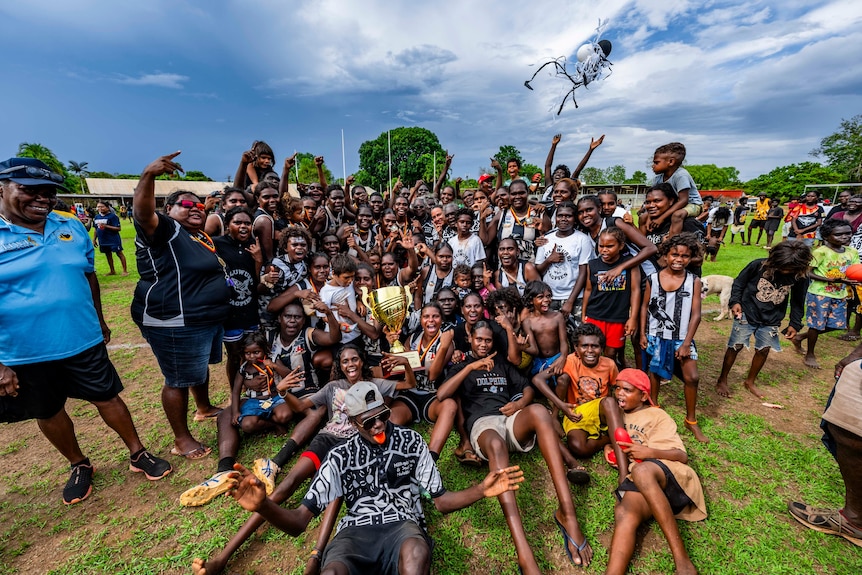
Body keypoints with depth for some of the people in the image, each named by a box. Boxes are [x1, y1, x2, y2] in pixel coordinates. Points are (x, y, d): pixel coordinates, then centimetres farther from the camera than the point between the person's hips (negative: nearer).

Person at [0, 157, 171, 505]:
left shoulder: (72, 227, 1)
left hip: (83, 341, 2)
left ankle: (138, 455, 28)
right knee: (48, 413, 16)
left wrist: (99, 320, 15)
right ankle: (80, 466, 38)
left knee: (107, 397, 12)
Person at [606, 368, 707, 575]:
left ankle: (682, 558, -38)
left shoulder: (656, 415, 12)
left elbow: (682, 456, 2)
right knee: (624, 513, -33)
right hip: (638, 480, 3)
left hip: (669, 472, -3)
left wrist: (649, 452, -17)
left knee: (641, 471, -41)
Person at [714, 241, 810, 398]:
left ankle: (750, 381, 29)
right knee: (736, 346, -1)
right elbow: (739, 282, -6)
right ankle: (722, 380, 12)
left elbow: (797, 302, 5)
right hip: (747, 313, -3)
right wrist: (735, 301, -18)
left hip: (771, 319, 3)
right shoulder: (758, 265, -19)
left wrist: (795, 324, 2)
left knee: (764, 349, 7)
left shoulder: (801, 277, -9)